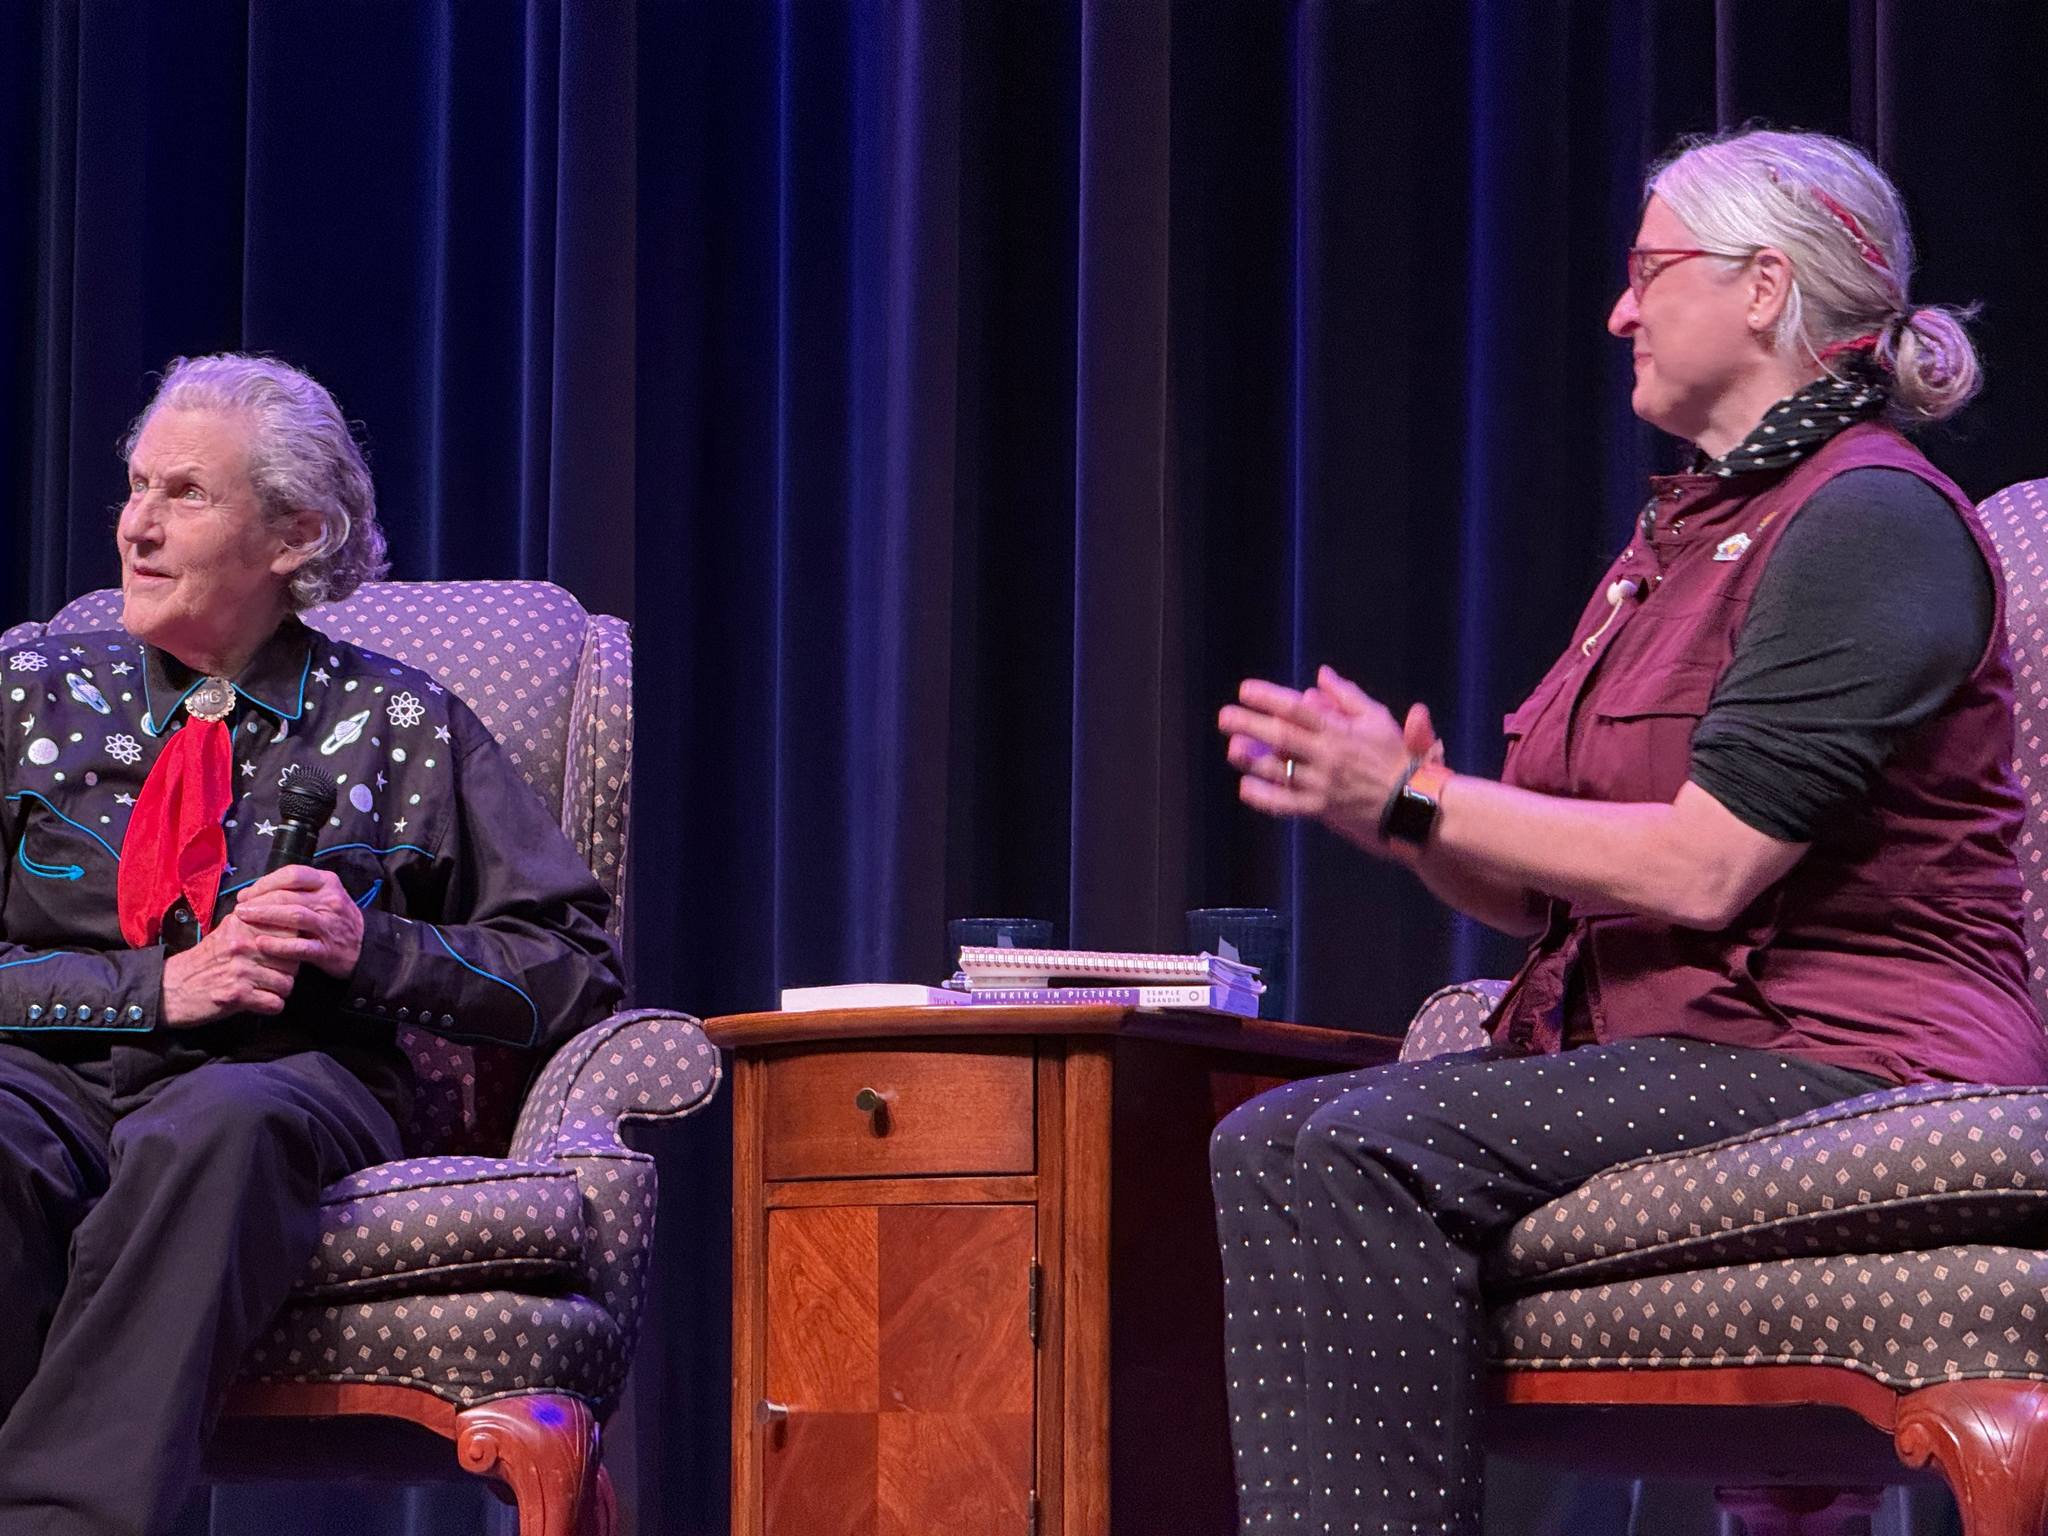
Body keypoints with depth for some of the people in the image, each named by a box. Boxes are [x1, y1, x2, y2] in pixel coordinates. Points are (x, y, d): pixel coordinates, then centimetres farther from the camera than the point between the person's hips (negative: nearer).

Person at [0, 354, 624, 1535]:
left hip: (290, 1082, -1)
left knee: (220, 1126, -40)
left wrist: (368, 943, -3)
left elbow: (578, 972, 12)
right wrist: (157, 986, -6)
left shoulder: (397, 724, 17)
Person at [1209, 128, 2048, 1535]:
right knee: (1268, 1142, -13)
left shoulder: (1871, 515, -8)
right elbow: (1547, 895, 22)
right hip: (1652, 1046, 9)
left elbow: (1706, 866, -18)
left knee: (1367, 1157, -28)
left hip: (1836, 1062, -9)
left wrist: (1417, 800, -10)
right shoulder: (1679, 535, 24)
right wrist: (1392, 810, 2)